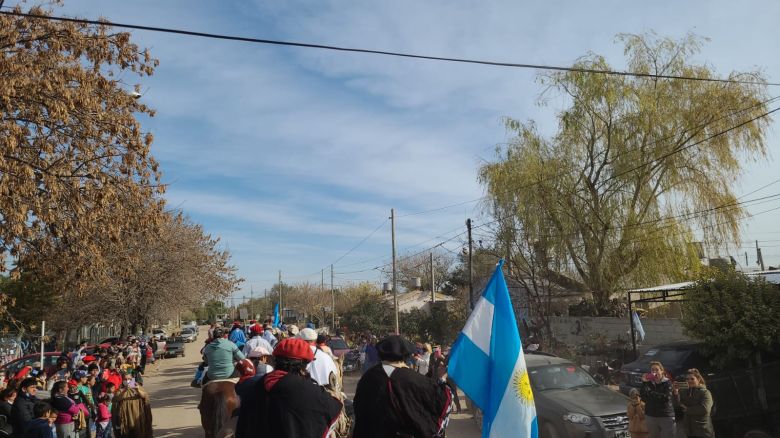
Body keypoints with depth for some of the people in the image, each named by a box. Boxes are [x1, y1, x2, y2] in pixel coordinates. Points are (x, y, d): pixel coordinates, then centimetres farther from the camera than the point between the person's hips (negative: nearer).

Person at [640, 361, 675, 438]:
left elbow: (666, 397, -17)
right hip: (651, 416, 3)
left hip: (666, 416, -3)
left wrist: (651, 392, -11)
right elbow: (644, 398, -4)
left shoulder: (667, 383, -2)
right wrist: (644, 383, -11)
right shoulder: (648, 383, 6)